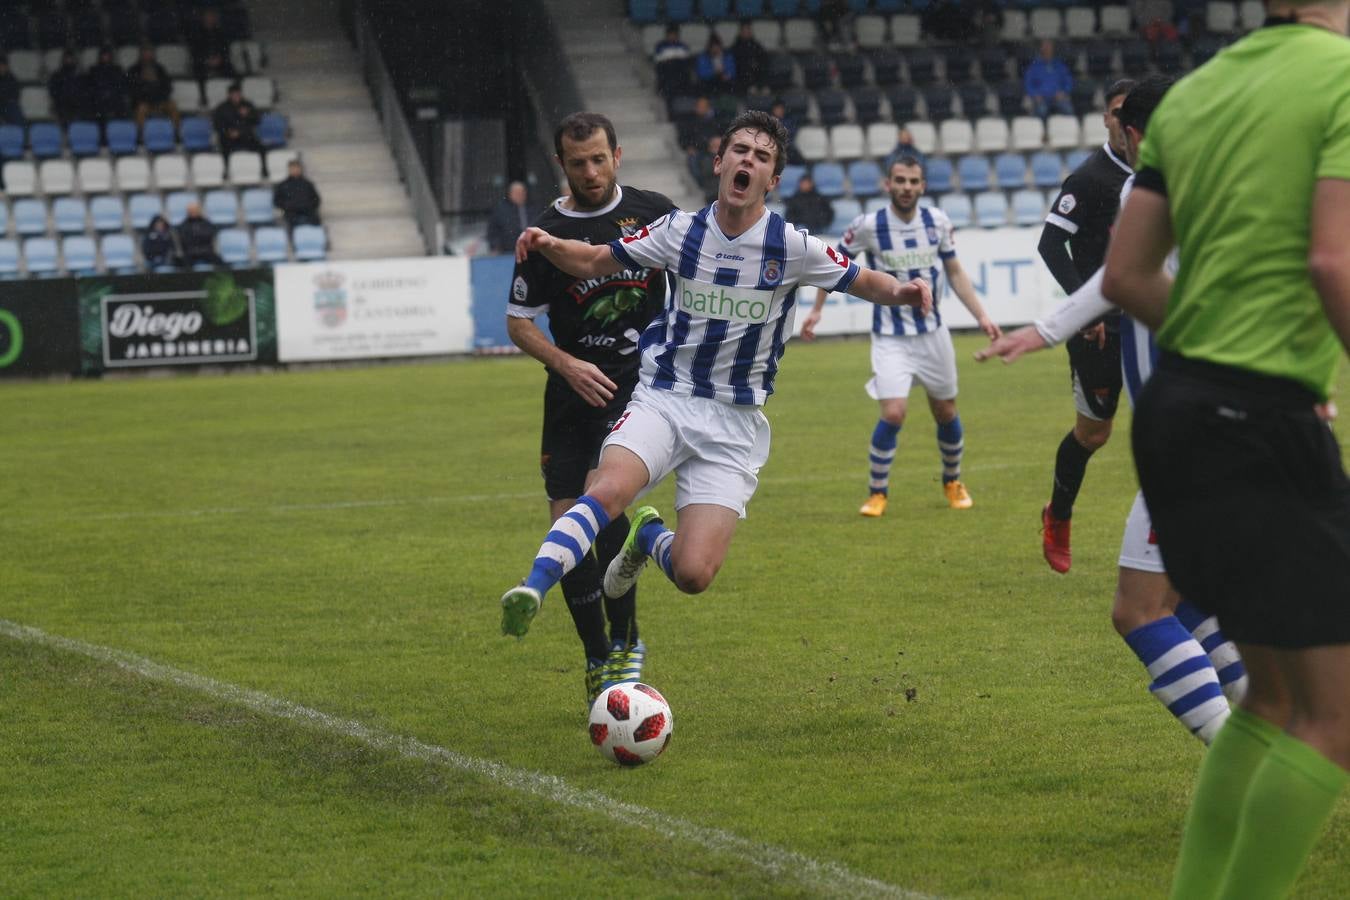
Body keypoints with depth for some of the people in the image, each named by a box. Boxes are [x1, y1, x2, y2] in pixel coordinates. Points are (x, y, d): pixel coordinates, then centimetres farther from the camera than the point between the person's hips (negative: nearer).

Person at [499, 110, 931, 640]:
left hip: (734, 423, 0)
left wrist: (901, 291, -16)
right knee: (610, 489, -33)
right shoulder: (679, 231, 0)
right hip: (660, 400, 0)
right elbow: (594, 262, 10)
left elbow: (862, 281, 7)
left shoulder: (791, 247, -5)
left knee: (693, 574, -12)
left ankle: (649, 539, 22)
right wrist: (549, 246, -11)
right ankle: (533, 589, -34)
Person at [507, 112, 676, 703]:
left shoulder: (653, 213, 1)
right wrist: (566, 364, -10)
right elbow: (518, 321, 6)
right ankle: (598, 661, 13)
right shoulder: (547, 234, 0)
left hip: (642, 382, -2)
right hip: (574, 390, 2)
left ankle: (625, 641, -8)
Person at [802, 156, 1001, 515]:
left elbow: (955, 272, 9)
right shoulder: (869, 225, -12)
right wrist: (817, 308, 2)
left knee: (946, 413, 10)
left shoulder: (937, 221, -3)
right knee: (893, 413, -17)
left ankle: (953, 482, 35)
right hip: (890, 338, -3)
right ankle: (877, 492, 2)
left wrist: (981, 316, 3)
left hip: (932, 333, 3)